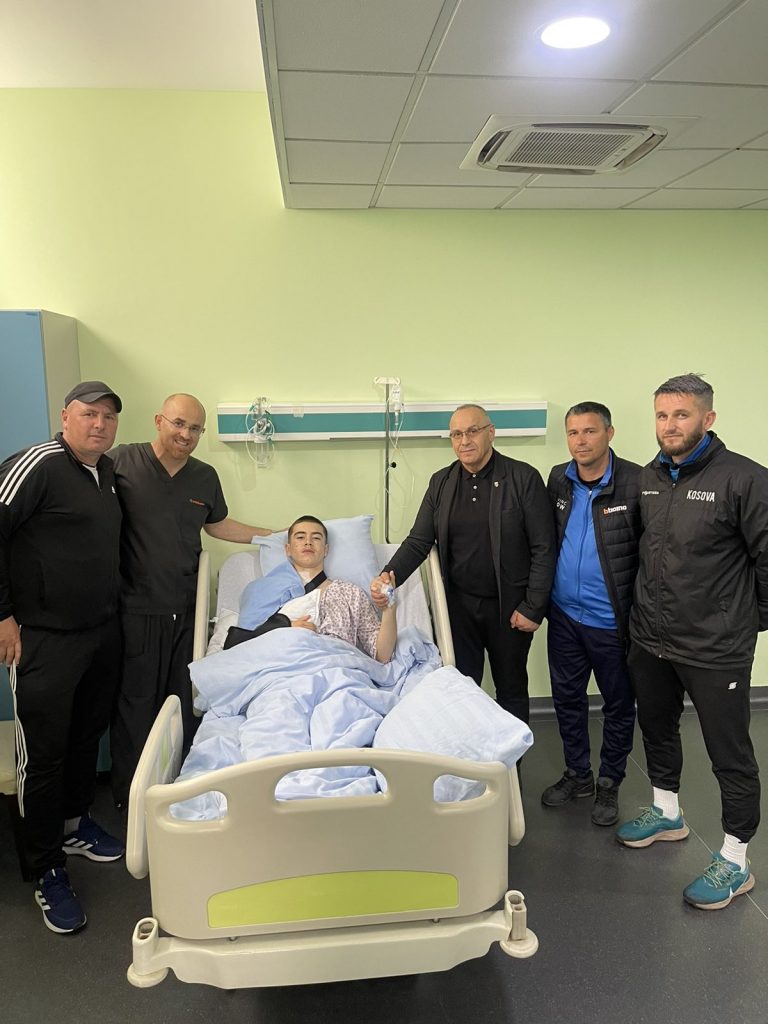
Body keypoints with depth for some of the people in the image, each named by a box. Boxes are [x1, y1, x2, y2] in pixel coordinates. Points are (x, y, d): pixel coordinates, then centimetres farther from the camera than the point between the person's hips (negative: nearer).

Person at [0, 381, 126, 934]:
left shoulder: (108, 472, 9)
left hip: (104, 633, 8)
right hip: (45, 640, -7)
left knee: (88, 735, 20)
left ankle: (75, 825, 41)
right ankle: (48, 872, 19)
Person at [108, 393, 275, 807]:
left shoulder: (205, 477, 9)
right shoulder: (121, 462, -7)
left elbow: (218, 525, 23)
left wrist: (275, 536, 23)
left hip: (185, 610, 5)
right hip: (135, 609, -4)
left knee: (184, 702, 12)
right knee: (135, 703, 5)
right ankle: (129, 797, 22)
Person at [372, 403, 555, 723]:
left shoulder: (523, 478, -9)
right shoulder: (441, 482, 3)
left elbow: (543, 549, -9)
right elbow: (418, 541, 1)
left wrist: (533, 608, -11)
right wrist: (389, 576, -16)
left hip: (509, 606, -2)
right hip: (459, 604, 3)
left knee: (511, 689, 15)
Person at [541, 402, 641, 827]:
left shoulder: (635, 483, -16)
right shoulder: (557, 479, 1)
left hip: (612, 621, -5)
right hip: (564, 615, 5)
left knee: (619, 704, 13)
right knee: (566, 697, 18)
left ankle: (609, 784, 34)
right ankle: (578, 774, 38)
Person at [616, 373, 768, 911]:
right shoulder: (649, 478, 4)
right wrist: (648, 610, 14)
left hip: (716, 649, -6)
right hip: (651, 640, 7)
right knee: (658, 729, 22)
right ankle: (667, 814, 46)